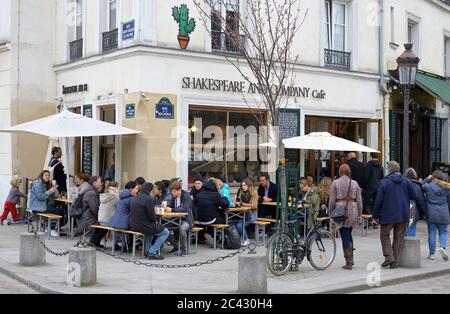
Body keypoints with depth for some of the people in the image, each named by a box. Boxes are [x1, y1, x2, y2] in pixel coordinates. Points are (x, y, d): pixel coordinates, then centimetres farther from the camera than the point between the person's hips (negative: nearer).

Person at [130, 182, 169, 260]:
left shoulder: (134, 198, 8)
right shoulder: (149, 199, -17)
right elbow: (152, 216, -19)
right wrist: (155, 220, 5)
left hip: (133, 226, 8)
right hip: (143, 227, -8)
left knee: (152, 227, 37)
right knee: (165, 232, 9)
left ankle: (148, 250, 33)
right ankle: (152, 252, 4)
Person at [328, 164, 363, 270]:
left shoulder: (335, 183, -3)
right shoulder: (354, 183, 5)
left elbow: (332, 200, -3)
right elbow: (359, 200, 6)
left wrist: (330, 212, 7)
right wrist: (360, 214, 14)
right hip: (352, 210, 3)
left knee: (344, 236, 0)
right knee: (349, 234, 20)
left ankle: (348, 262, 0)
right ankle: (351, 259, 21)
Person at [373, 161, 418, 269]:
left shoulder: (384, 182, -9)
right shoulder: (406, 182, 2)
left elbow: (378, 201, -10)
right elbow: (414, 197, 3)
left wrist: (376, 216, -1)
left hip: (388, 215, -3)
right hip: (403, 215, 3)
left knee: (384, 235, 12)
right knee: (399, 238, 10)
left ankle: (389, 257, -3)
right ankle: (395, 262, 11)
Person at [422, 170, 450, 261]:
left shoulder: (428, 186, -6)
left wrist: (427, 179, 11)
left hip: (431, 214, -1)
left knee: (432, 233, 5)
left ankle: (432, 253, 7)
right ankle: (442, 247, -13)